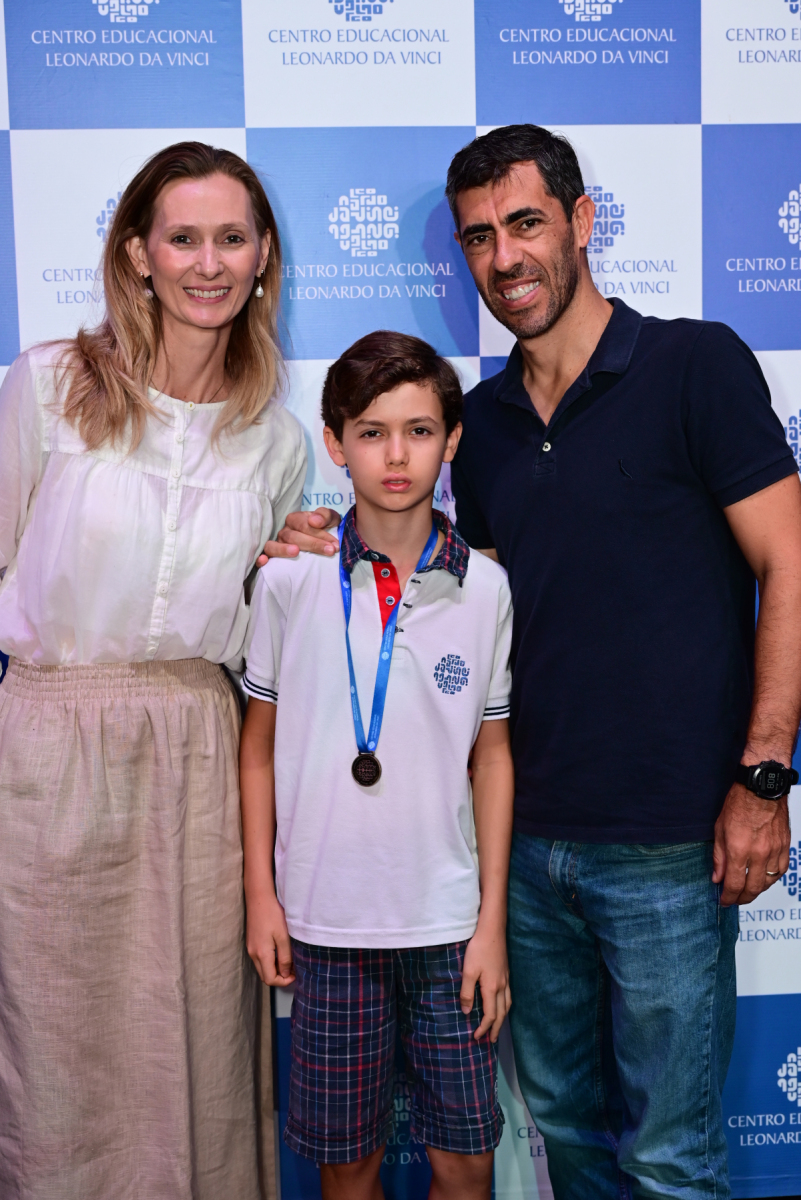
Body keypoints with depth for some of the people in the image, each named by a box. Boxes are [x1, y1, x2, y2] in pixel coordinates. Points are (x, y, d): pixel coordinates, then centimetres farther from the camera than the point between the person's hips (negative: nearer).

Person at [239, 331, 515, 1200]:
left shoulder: (483, 588, -3)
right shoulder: (290, 579, -5)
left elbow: (492, 754, 3)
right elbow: (260, 743, 4)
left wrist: (492, 921, 1)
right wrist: (260, 895, 2)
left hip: (448, 920, 1)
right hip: (325, 916, 0)